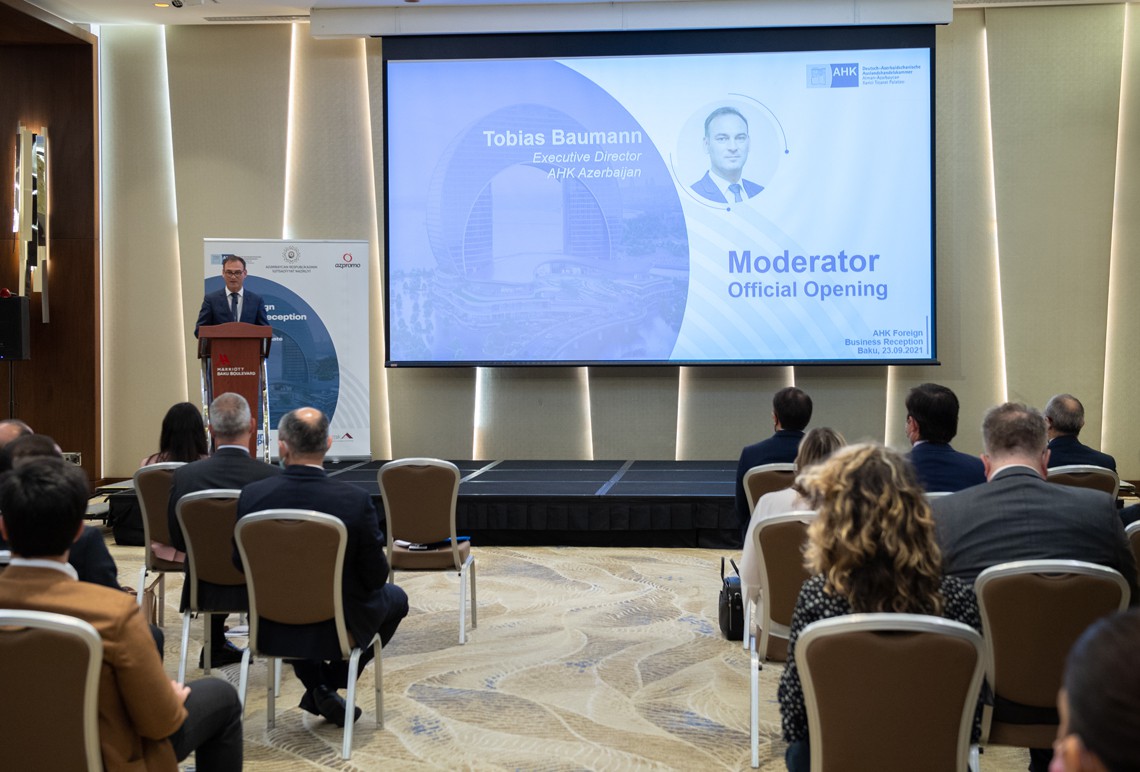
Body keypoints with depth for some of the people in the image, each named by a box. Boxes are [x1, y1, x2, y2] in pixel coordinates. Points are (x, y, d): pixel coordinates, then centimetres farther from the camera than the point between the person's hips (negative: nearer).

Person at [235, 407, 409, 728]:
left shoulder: (252, 495, -17)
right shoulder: (355, 500, -23)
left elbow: (241, 563, -2)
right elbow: (376, 576, -13)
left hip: (272, 628, 3)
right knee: (395, 598, 27)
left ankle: (317, 687, 30)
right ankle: (332, 683, 18)